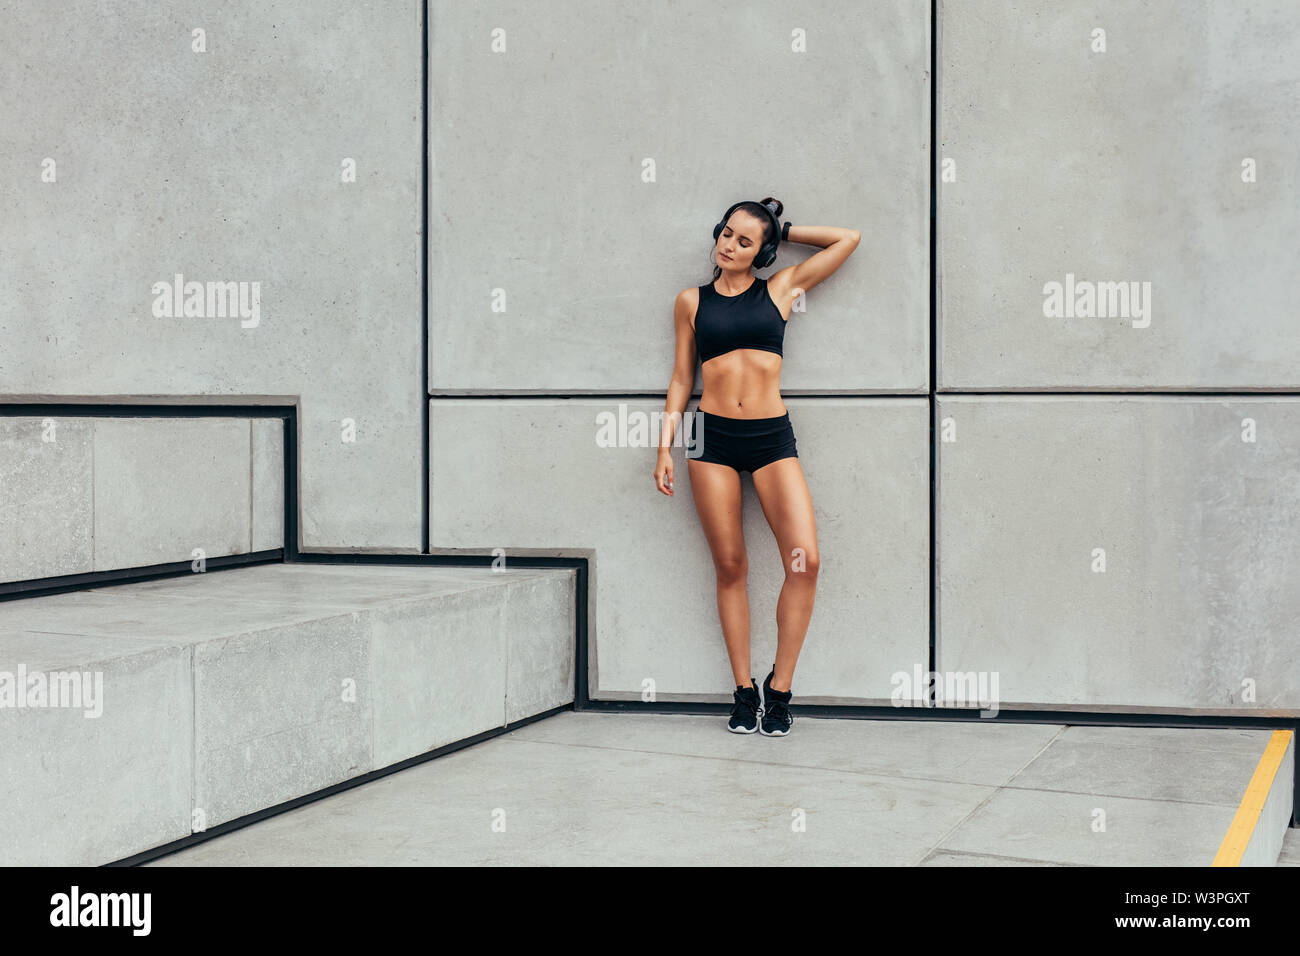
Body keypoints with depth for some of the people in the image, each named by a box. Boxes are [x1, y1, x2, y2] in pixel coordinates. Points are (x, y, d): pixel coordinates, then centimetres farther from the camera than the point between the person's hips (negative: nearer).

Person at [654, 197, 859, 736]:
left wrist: (782, 231, 17)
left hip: (772, 437, 0)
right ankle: (744, 691, 8)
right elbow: (681, 379, 14)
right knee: (729, 566, 0)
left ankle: (779, 688, -3)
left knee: (805, 560, -14)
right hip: (713, 436, 0)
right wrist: (664, 445, 7)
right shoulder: (692, 302, 11)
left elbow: (848, 238, 14)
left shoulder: (780, 290, 10)